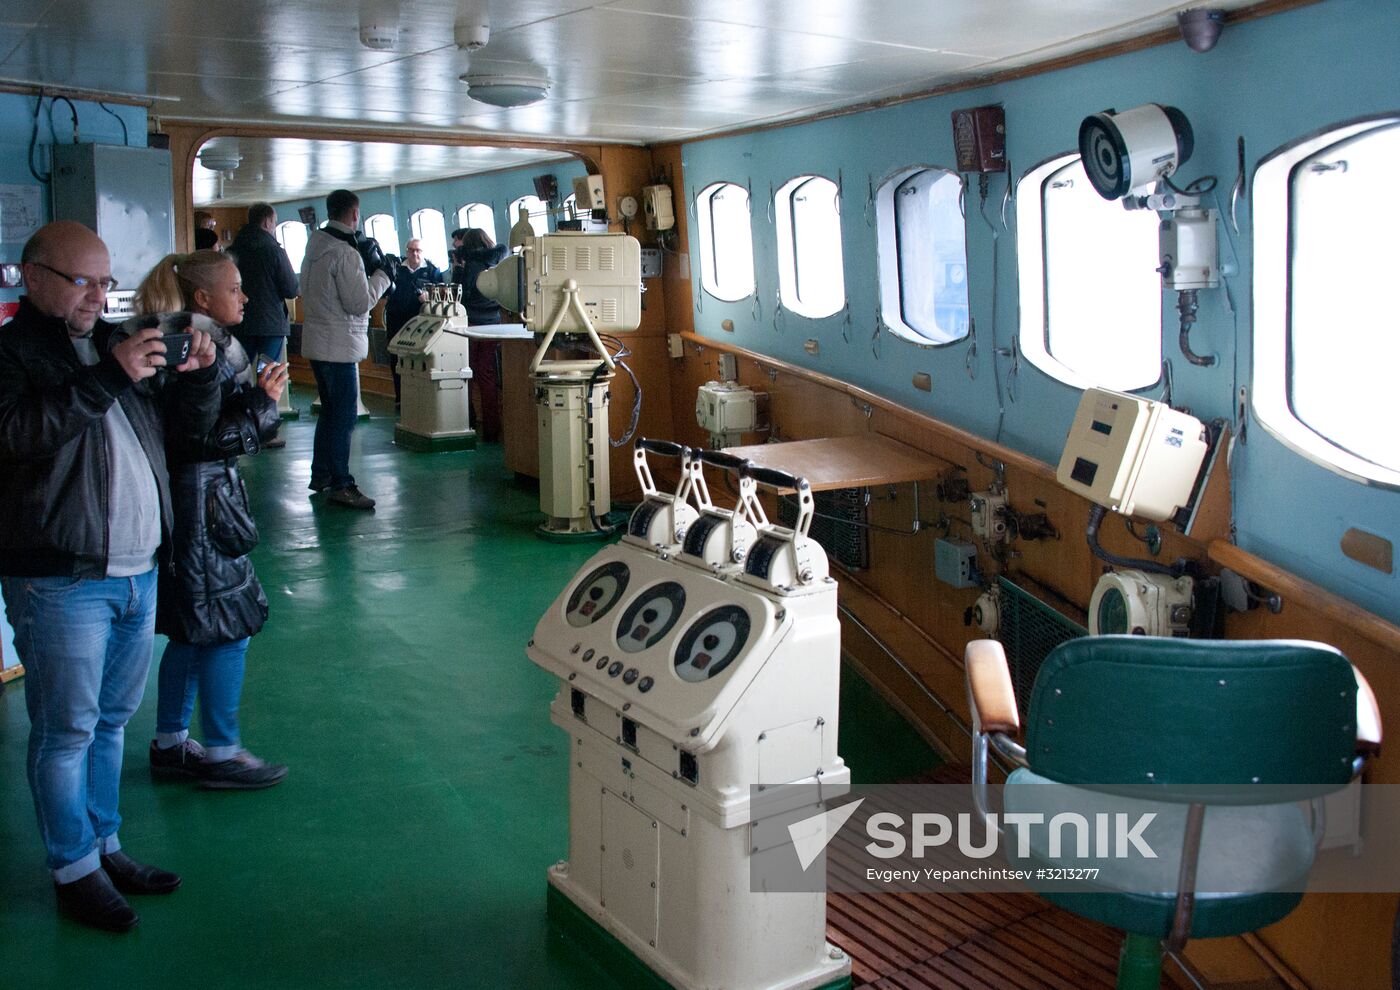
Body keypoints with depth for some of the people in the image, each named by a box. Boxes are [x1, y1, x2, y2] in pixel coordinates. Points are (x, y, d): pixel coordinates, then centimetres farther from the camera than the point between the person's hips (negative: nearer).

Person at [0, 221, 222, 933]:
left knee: (111, 721, 17)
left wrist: (200, 374, -2)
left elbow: (188, 423, 18)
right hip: (59, 581, -6)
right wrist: (108, 378, -28)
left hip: (138, 573, 7)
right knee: (66, 731, 4)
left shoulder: (115, 342, 16)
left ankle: (105, 845, 30)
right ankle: (75, 871, 18)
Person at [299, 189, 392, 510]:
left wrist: (367, 269, 9)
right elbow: (360, 302, -18)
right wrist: (381, 273, -6)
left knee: (330, 411, 19)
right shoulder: (344, 253, -18)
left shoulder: (314, 248, 11)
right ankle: (340, 485, -2)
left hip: (317, 342, 10)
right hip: (338, 346, -10)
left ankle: (321, 475, 26)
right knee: (344, 415, -5)